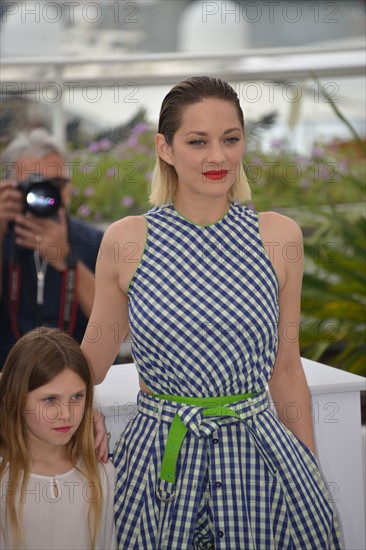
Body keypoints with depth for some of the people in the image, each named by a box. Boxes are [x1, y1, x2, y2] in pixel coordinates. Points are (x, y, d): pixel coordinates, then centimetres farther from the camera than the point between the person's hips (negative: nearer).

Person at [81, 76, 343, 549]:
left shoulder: (279, 235, 0)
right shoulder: (125, 240, -3)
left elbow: (286, 369, 7)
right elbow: (92, 361, 8)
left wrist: (312, 470, 8)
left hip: (260, 453, 1)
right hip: (159, 459, -1)